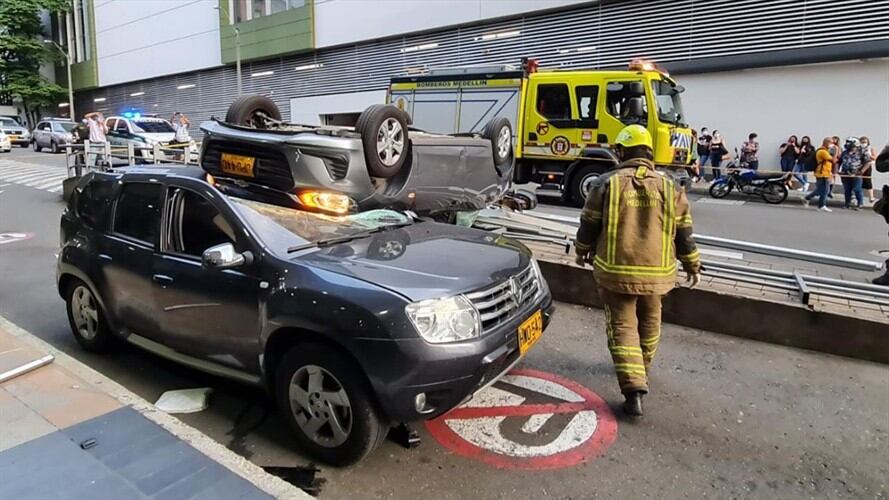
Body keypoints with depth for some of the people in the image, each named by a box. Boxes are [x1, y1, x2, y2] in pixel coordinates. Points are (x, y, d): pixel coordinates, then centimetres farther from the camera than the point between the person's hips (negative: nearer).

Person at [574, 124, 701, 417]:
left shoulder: (608, 183, -6)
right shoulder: (669, 187, 1)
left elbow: (589, 225, -1)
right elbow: (684, 233, 5)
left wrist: (582, 252, 17)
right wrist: (693, 266, 18)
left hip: (615, 271, -3)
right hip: (656, 272, 3)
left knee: (622, 326, 3)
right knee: (649, 323, 23)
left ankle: (634, 388, -7)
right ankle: (642, 369, 44)